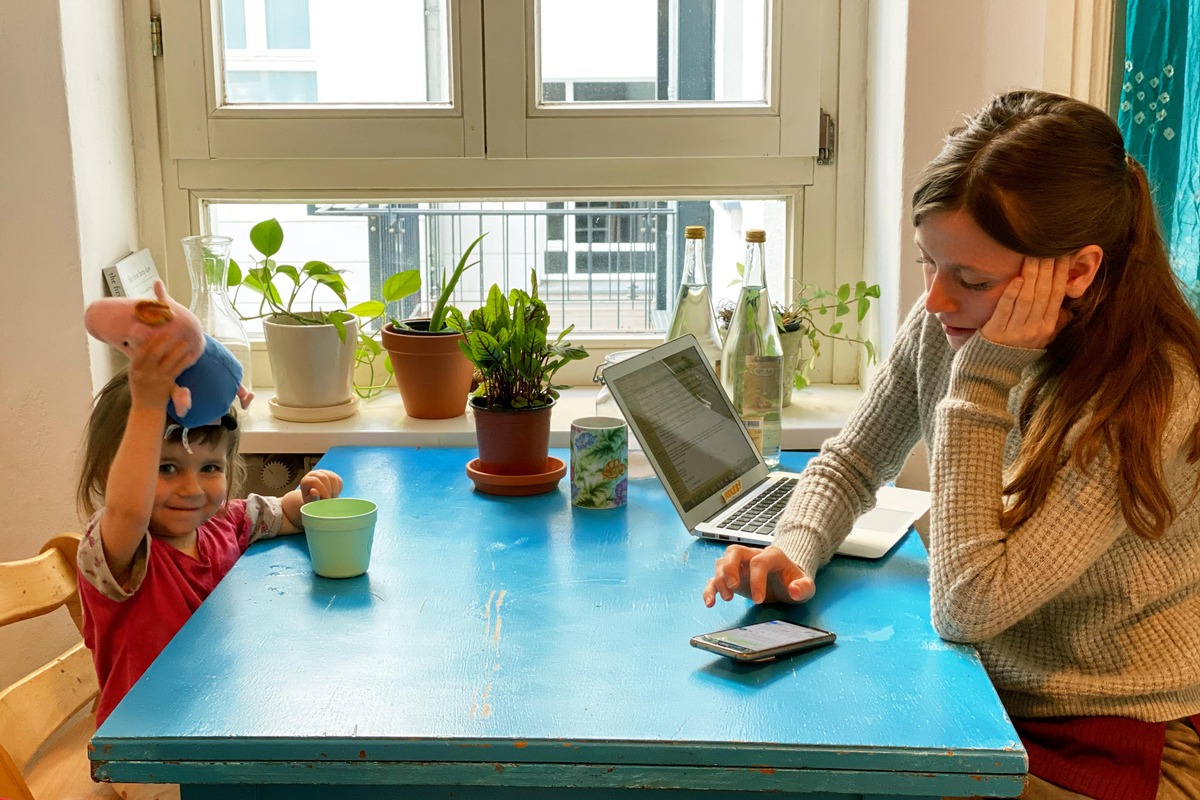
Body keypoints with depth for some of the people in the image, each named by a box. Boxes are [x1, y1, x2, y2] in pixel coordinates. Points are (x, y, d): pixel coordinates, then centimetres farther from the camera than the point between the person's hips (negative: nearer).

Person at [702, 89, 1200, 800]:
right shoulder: (947, 324, -7)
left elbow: (967, 607, -28)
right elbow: (850, 465, 8)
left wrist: (986, 379, -27)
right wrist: (793, 553, -12)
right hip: (981, 697, 5)